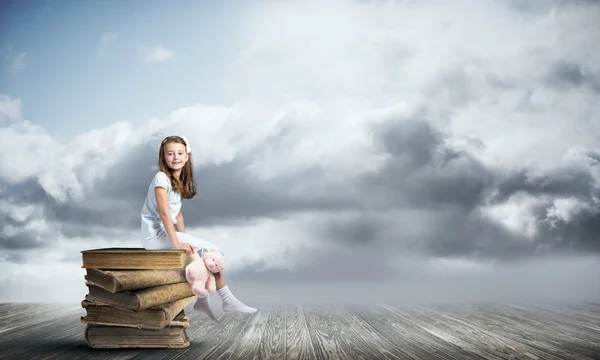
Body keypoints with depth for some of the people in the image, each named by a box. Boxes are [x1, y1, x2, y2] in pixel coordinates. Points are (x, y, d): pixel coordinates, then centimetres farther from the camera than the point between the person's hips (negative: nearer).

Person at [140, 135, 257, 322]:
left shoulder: (179, 181, 12)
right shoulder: (161, 178, -14)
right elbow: (164, 212, -23)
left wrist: (184, 239, 2)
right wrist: (177, 243, -30)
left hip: (166, 233, 9)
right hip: (156, 234, -9)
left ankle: (202, 300, 10)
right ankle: (228, 300, -4)